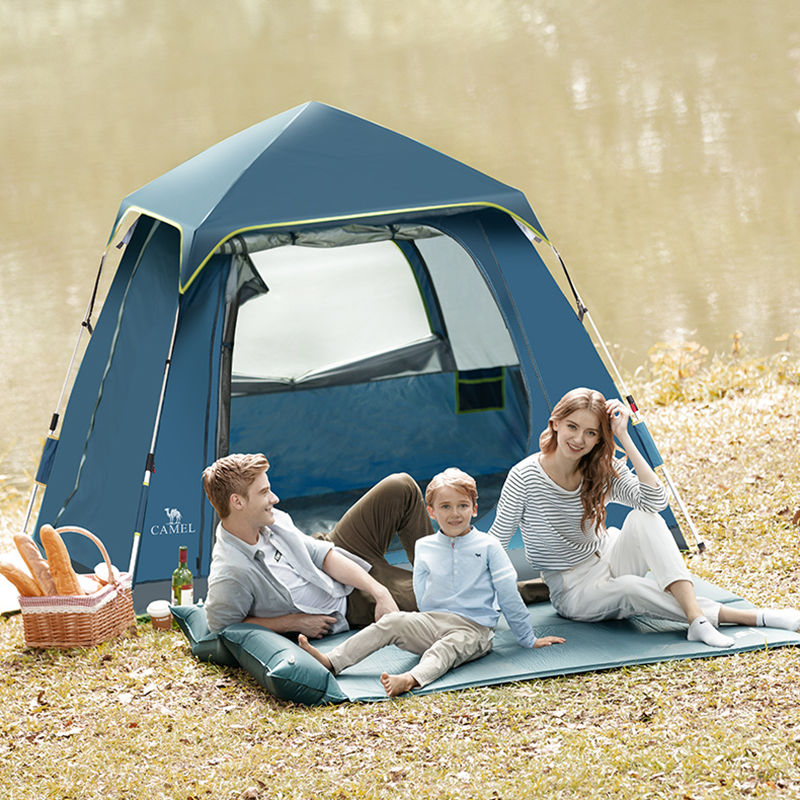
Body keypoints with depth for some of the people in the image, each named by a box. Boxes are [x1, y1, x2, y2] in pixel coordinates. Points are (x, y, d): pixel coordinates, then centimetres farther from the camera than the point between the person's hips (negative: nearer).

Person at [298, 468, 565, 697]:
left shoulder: (488, 546, 4)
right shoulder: (424, 548, 13)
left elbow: (509, 595, 6)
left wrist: (528, 639, 10)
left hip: (473, 629, -3)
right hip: (432, 622, 3)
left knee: (447, 648, -35)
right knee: (393, 622, -23)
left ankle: (412, 679, -67)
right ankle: (332, 661, -34)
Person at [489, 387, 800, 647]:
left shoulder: (603, 472, -8)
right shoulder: (525, 478, -20)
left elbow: (656, 500, -25)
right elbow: (496, 540, -12)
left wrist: (624, 439, -27)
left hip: (609, 563, 4)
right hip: (573, 592, -4)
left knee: (643, 517, -28)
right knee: (630, 589, -37)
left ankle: (695, 616, -42)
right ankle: (753, 617, -40)